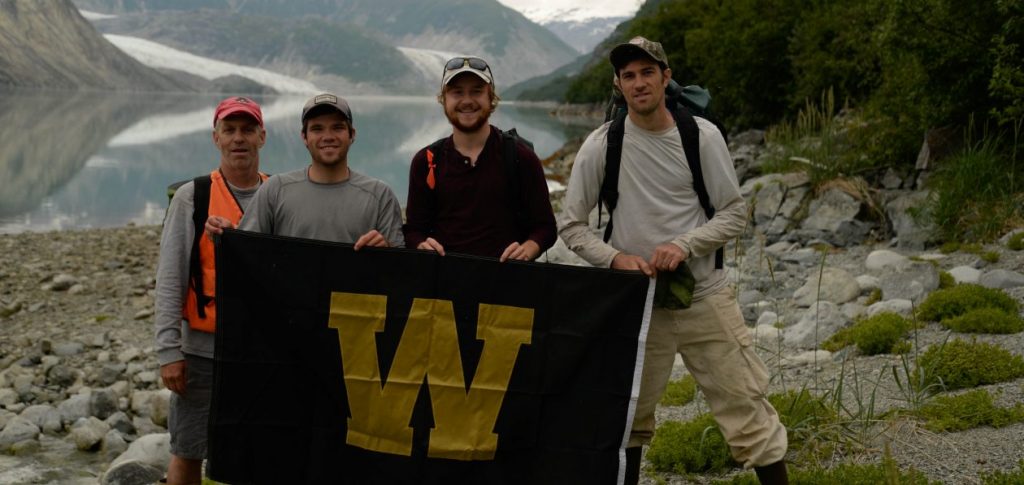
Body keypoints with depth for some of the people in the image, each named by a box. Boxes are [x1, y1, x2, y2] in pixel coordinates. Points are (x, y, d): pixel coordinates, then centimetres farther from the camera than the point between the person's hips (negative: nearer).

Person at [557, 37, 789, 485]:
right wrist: (616, 258, -15)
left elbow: (734, 214, 1)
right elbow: (570, 225, 2)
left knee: (747, 411, 0)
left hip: (705, 297, 0)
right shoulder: (602, 144, -3)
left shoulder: (702, 136, -2)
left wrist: (685, 245, -15)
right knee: (628, 421, 11)